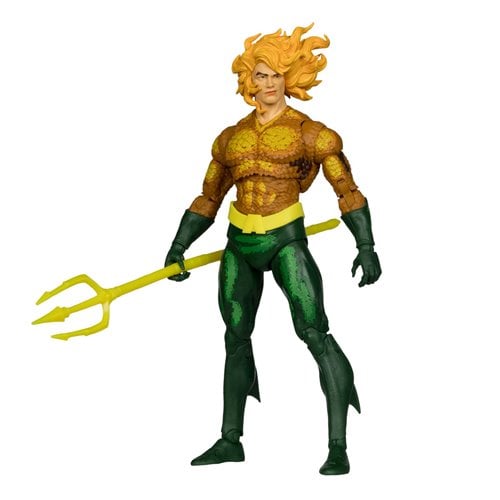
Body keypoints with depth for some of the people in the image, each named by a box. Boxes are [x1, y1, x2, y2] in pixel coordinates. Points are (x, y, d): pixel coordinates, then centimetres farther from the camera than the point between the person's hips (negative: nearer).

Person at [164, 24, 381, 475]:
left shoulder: (308, 132, -2)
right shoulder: (231, 137, 12)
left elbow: (347, 189, -5)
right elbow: (208, 200, 19)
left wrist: (366, 245, -15)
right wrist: (178, 248, 14)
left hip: (286, 240, -5)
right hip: (240, 244, 5)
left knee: (314, 331, -14)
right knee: (236, 336, 10)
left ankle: (338, 445, -10)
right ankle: (230, 440, 21)